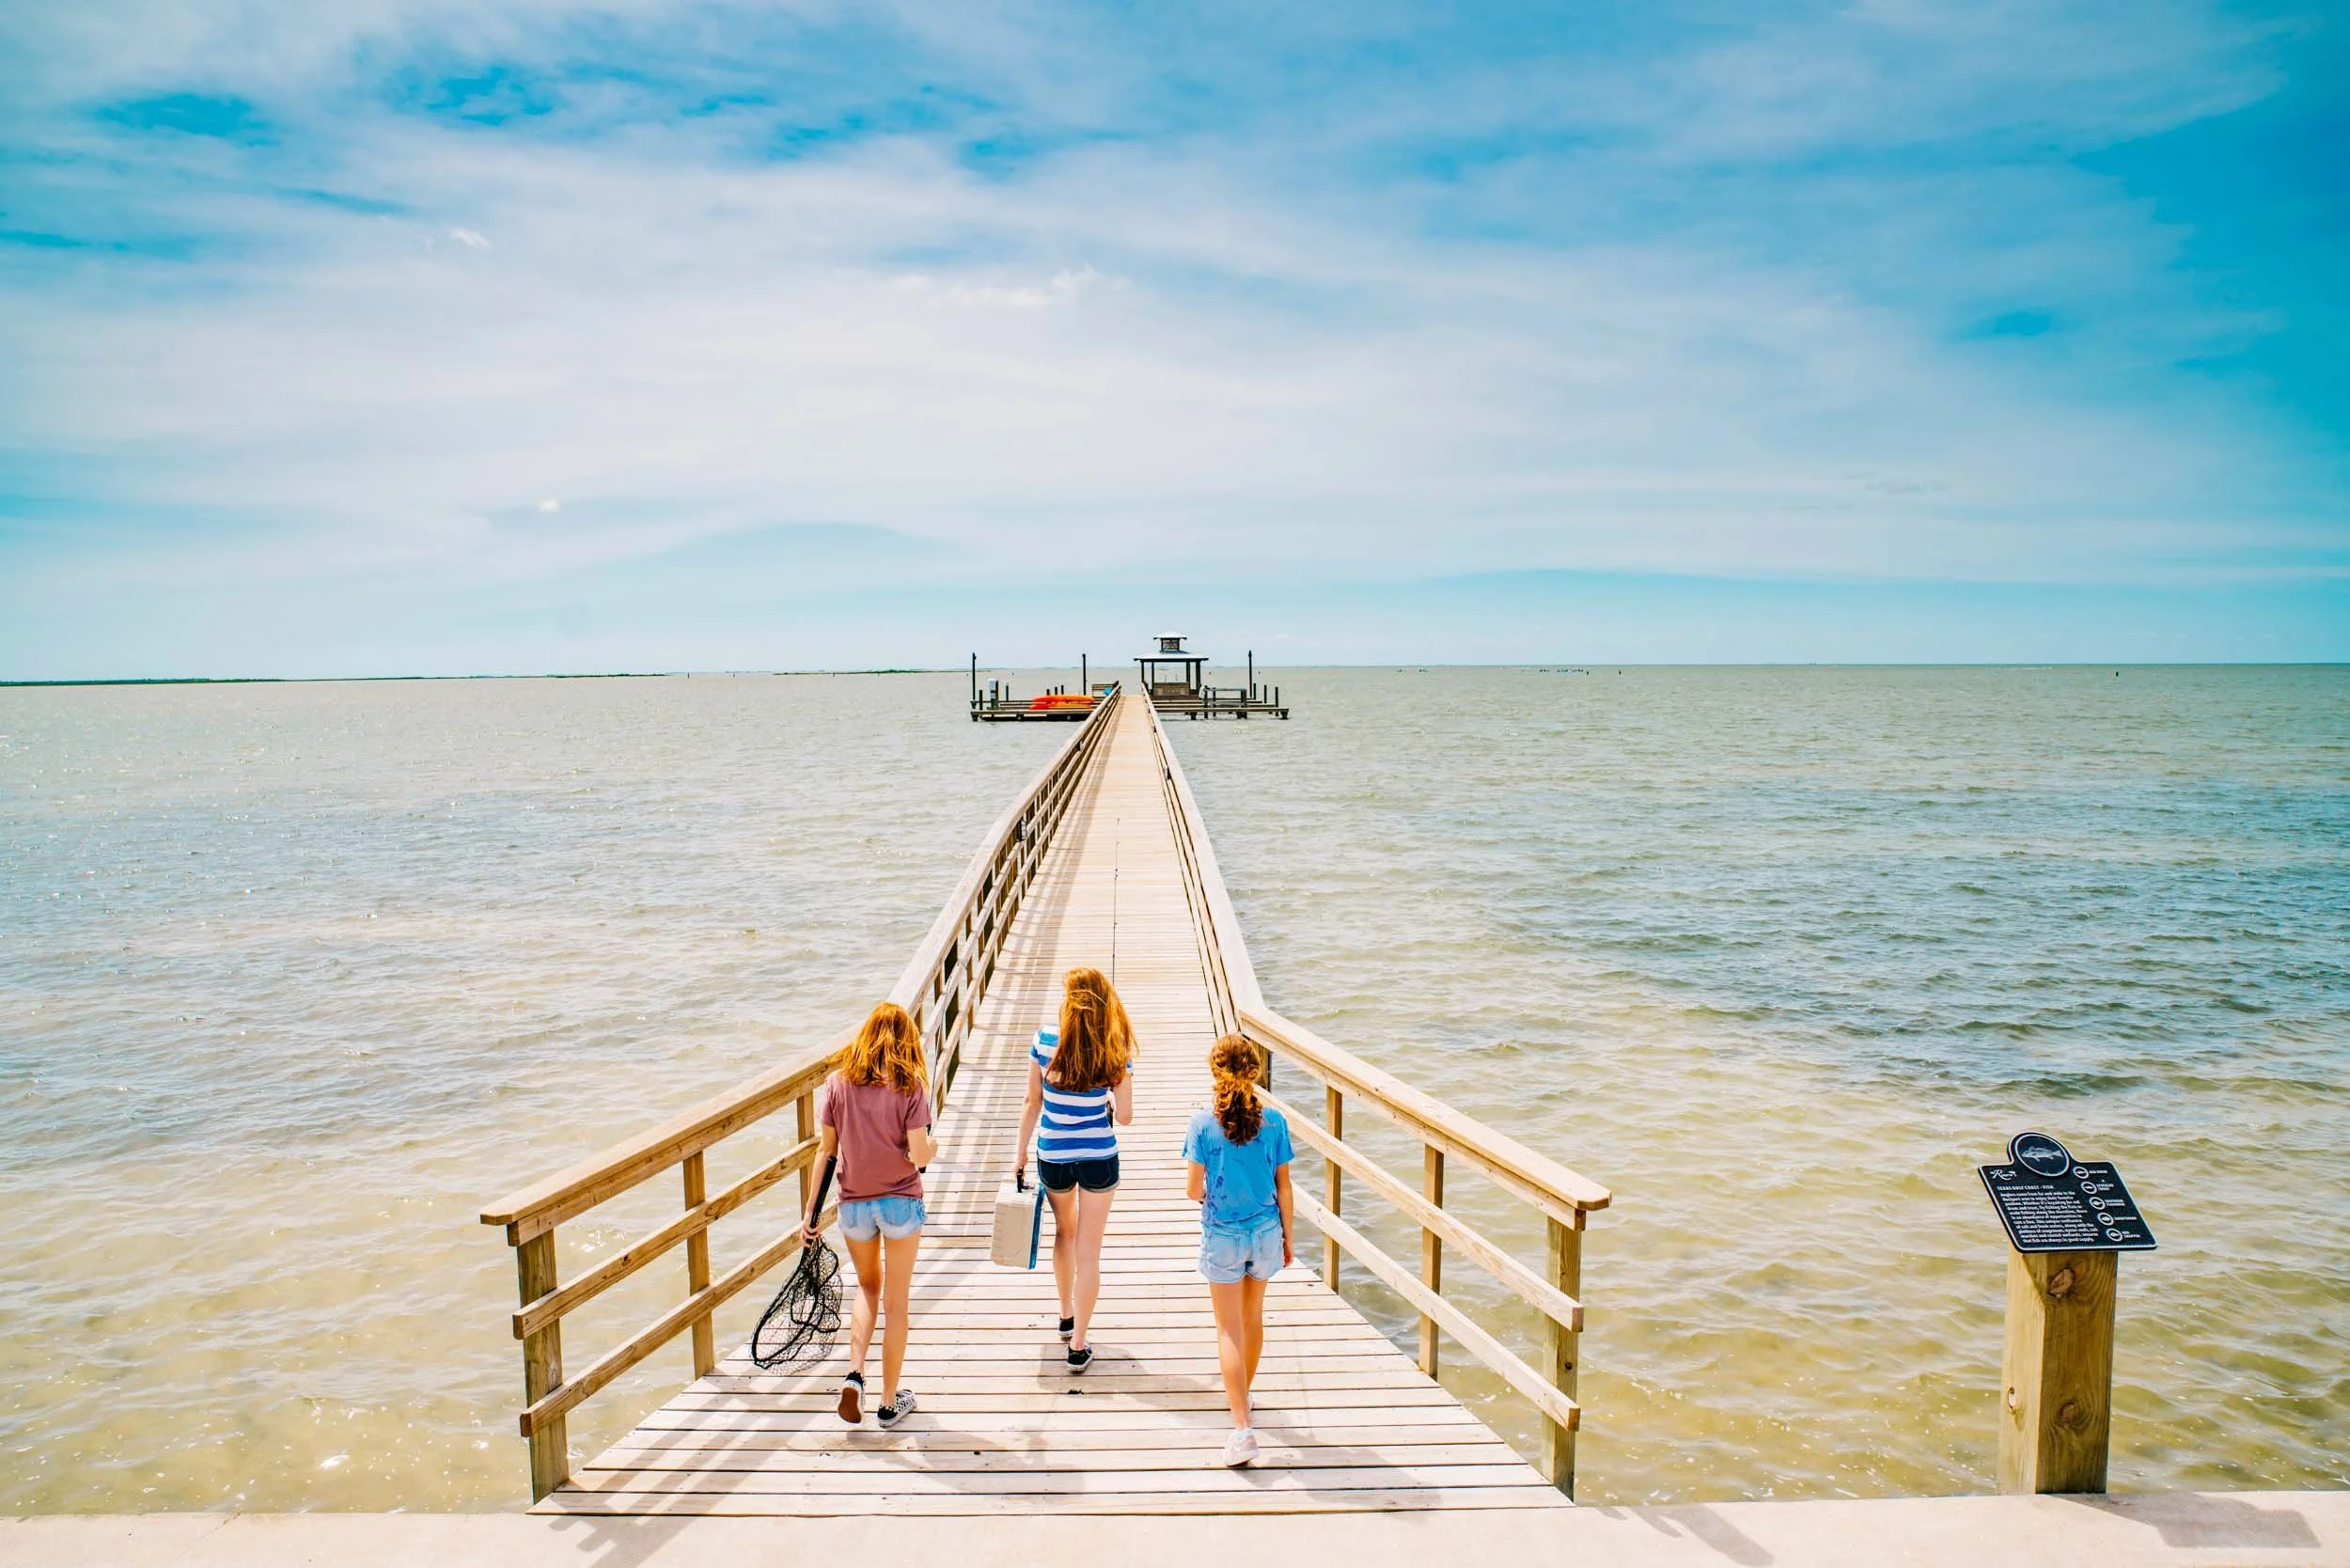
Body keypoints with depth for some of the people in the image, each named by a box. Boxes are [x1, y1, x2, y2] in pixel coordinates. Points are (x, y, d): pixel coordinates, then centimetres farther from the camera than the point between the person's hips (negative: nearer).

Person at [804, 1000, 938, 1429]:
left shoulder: (837, 1083, -4)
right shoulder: (910, 1086, -11)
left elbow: (826, 1152, -2)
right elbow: (918, 1155, -16)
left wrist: (812, 1211, 6)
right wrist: (933, 1145, 7)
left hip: (854, 1205, 2)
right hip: (901, 1203, -2)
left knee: (868, 1287, 25)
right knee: (897, 1301, 12)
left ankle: (854, 1375, 6)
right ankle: (890, 1401, 20)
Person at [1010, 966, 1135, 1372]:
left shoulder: (1045, 1041, -12)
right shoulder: (1116, 1051, -12)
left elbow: (1033, 1103, -4)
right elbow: (1124, 1116, -9)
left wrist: (1020, 1151, 9)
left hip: (1053, 1157, 2)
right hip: (1099, 1159, -2)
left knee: (1064, 1231, 27)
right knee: (1089, 1252, 8)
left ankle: (1066, 1315, 44)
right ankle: (1078, 1345, 12)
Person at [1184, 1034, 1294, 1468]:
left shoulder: (1203, 1123, -14)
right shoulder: (1274, 1122, -9)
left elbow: (1194, 1190, -10)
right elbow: (1283, 1188, -2)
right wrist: (1288, 1237, 10)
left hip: (1222, 1236, -3)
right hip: (1266, 1232, 3)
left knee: (1229, 1329, 4)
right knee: (1253, 1315, 23)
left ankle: (1243, 1428, -4)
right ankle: (1243, 1396, 43)